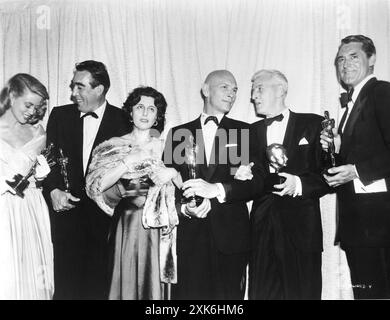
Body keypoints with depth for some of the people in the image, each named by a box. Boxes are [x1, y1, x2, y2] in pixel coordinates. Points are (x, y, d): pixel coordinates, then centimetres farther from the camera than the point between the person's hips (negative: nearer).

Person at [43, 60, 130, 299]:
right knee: (66, 281, 3)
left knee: (99, 283, 3)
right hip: (66, 208, 2)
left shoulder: (122, 120, 0)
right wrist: (54, 190, -10)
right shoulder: (60, 115, 7)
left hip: (103, 214, -1)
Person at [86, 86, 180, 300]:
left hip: (157, 230, 1)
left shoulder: (164, 147, 8)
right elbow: (96, 185, -9)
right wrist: (130, 160, -14)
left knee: (153, 281, 5)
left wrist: (173, 174, -13)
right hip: (126, 227, 0)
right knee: (126, 281, 5)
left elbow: (183, 186, 7)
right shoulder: (113, 146, 5)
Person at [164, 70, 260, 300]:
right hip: (188, 237, 1)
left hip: (230, 236, 0)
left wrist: (217, 189, -17)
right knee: (187, 294, 1)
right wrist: (184, 208, -12)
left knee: (228, 294, 2)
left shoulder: (244, 132, 7)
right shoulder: (179, 133, 10)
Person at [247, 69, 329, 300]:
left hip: (301, 228, -3)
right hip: (262, 228, 3)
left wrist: (299, 184, -17)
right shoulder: (253, 131, 17)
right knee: (261, 292, 2)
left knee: (302, 292, 0)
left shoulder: (313, 124, 5)